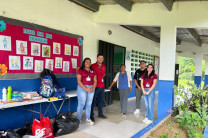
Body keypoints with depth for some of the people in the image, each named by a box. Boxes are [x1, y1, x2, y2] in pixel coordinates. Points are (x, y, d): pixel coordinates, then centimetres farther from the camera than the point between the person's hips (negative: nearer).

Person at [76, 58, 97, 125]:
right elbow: (79, 81, -9)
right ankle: (78, 119, 5)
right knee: (81, 104, -6)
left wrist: (93, 88, -6)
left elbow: (95, 81, 11)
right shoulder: (80, 70, -1)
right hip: (82, 88, -4)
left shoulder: (93, 71, 13)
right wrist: (86, 88, -15)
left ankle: (88, 119, 15)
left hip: (91, 88, 4)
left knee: (89, 104, 6)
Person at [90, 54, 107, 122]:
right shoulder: (93, 66, -8)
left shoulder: (104, 66, 11)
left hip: (102, 86, 6)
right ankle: (91, 115, 9)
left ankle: (100, 114, 27)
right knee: (93, 101, -1)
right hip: (95, 86, -6)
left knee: (100, 100, 15)